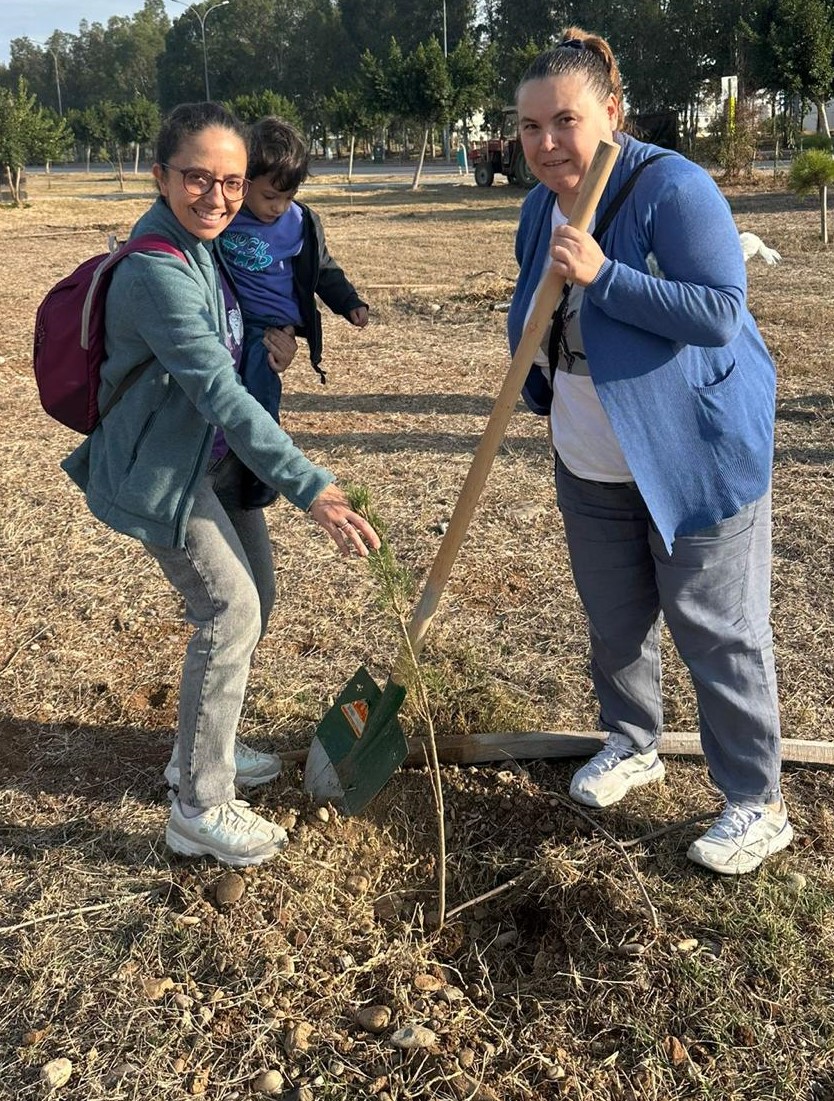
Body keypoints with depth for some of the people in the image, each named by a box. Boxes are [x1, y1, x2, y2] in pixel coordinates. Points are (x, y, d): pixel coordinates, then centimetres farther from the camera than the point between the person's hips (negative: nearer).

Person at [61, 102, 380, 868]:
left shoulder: (207, 247, 5)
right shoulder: (157, 272, -24)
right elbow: (220, 393, -34)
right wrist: (308, 487, -38)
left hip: (217, 461, 10)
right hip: (161, 471, -9)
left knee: (254, 598, 13)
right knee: (230, 609, -13)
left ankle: (204, 748, 32)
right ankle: (200, 809, -1)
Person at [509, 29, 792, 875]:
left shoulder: (671, 188, -20)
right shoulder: (541, 208, 4)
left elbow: (720, 313, -27)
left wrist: (604, 275, -31)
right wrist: (542, 397, 12)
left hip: (698, 456, -7)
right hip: (592, 466, 7)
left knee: (717, 630, 1)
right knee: (613, 619, 18)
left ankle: (757, 806, 16)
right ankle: (631, 745, 42)